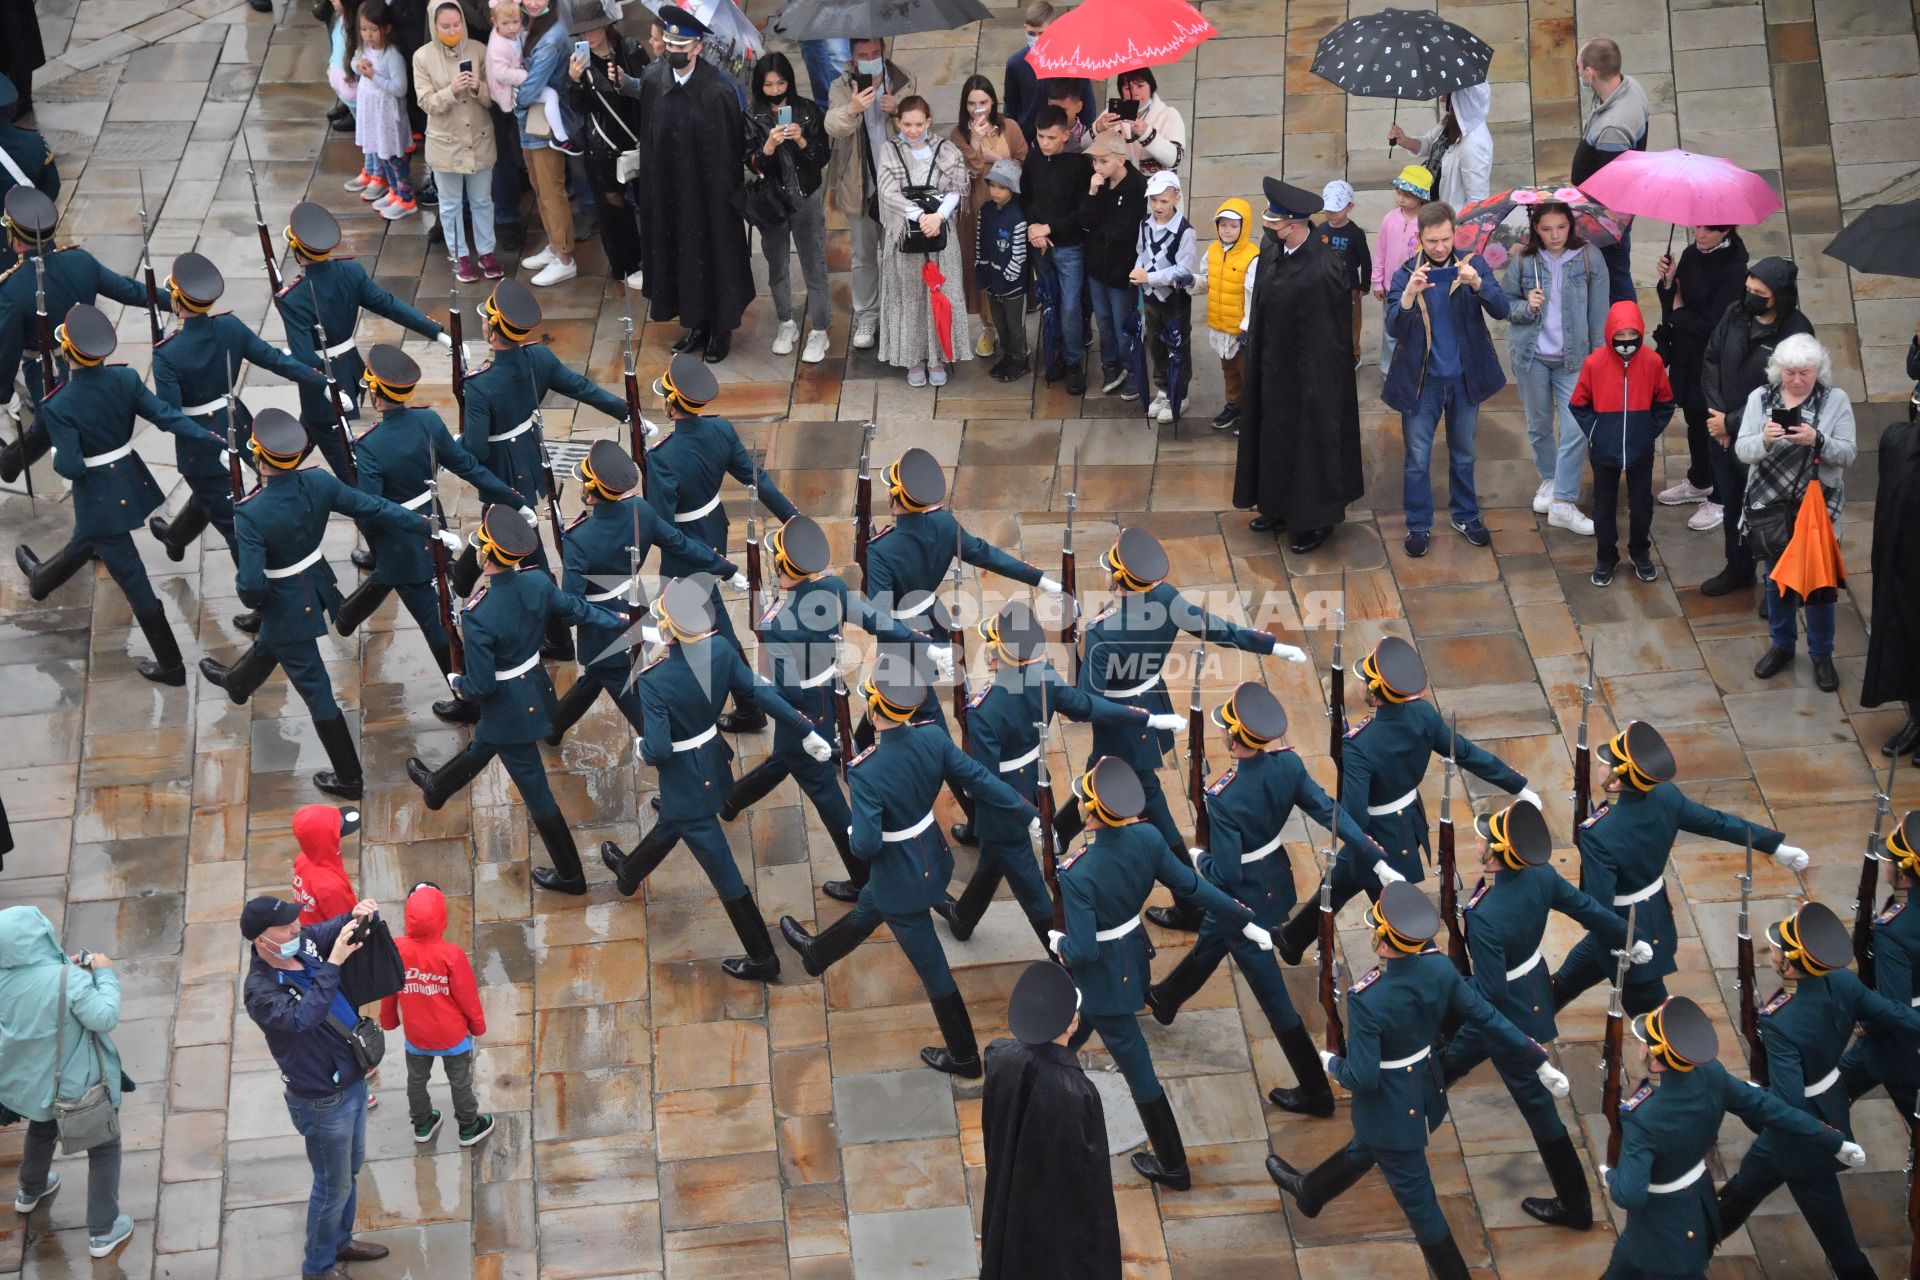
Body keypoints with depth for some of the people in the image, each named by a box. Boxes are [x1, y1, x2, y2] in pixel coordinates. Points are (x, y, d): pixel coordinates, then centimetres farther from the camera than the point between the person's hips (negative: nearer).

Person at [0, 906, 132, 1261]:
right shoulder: (68, 979, -32)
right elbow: (105, 1018, -31)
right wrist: (105, 974, -19)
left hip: (28, 1081, 6)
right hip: (76, 1086, -6)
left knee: (42, 1130, 37)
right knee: (104, 1148, 15)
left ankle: (30, 1192, 61)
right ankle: (102, 1232, 17)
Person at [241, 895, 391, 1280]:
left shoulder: (304, 942, -9)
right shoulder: (261, 991, -30)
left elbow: (341, 926, 2)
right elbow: (302, 1017, -45)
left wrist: (361, 911, -22)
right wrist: (333, 964, -47)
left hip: (352, 1080, 8)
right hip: (323, 1100, -8)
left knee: (352, 1167, 26)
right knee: (334, 1185, 9)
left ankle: (340, 1242, 47)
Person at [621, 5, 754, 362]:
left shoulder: (718, 90, -20)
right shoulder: (653, 80, -8)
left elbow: (732, 145, -12)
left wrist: (729, 188, -7)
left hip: (710, 191, -5)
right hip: (669, 191, 5)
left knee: (713, 255, 8)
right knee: (679, 255, 14)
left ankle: (721, 328, 23)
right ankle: (696, 324, 30)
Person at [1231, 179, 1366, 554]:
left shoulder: (1324, 268, -26)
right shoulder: (1269, 254, -5)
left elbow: (1333, 332, -19)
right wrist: (1256, 362, 10)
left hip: (1311, 374, -7)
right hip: (1274, 368, 7)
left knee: (1310, 440, 8)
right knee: (1276, 437, 19)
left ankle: (1316, 520, 24)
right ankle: (1280, 507, 36)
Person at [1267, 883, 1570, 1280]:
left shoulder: (1366, 999, -34)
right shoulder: (1438, 966, -17)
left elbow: (1362, 1078, -28)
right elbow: (1487, 1017, -11)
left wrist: (1332, 1063, -6)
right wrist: (1540, 1063, -3)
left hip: (1390, 1111, -8)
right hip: (1427, 1093, 8)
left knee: (1417, 1200, 12)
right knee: (1362, 1150, 35)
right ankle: (1309, 1192, 63)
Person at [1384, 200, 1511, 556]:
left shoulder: (1473, 266, -5)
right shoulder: (1405, 275, -8)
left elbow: (1501, 310, -15)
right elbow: (1394, 328, -17)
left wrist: (1477, 283, -34)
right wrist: (1409, 295, -35)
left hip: (1464, 379, 2)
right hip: (1421, 380, -1)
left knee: (1463, 453, 18)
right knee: (1417, 458, 6)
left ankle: (1466, 516, 34)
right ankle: (1419, 525, 19)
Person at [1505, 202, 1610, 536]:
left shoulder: (1589, 258, -6)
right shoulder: (1523, 261, -5)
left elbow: (1599, 311, -1)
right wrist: (1526, 306, -18)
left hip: (1573, 358, -1)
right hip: (1531, 356, 1)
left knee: (1576, 429, -10)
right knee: (1539, 424, 14)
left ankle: (1563, 503, -5)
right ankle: (1549, 480, 38)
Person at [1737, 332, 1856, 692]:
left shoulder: (1836, 400, -5)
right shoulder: (1760, 398, -1)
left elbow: (1848, 453, -10)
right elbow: (1742, 450, -5)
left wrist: (1816, 440, -28)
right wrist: (1764, 440, -26)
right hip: (1771, 504, 2)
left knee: (1819, 580, 4)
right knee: (1776, 578, 14)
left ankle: (1822, 655, 20)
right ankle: (1781, 646, 33)